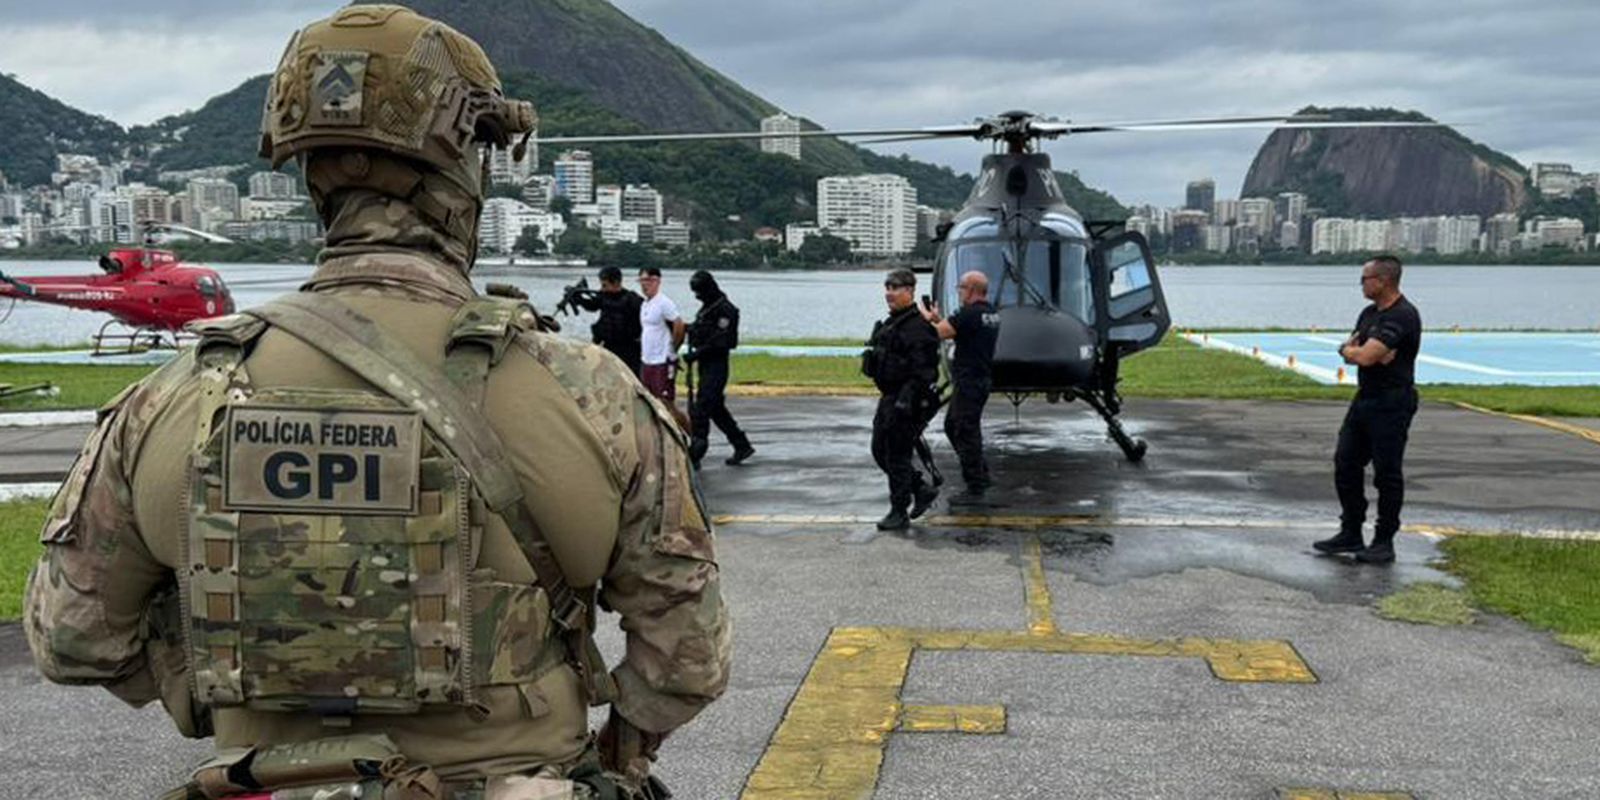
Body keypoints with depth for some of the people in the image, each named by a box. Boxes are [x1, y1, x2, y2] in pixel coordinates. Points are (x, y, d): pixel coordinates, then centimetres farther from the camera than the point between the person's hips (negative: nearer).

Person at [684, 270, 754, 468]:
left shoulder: (725, 310, -14)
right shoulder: (706, 308, 16)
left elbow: (720, 342, -20)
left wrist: (696, 354, -21)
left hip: (716, 366, -10)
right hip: (706, 365, 10)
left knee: (700, 410, -12)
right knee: (716, 409, 14)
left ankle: (694, 455, -12)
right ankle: (742, 446, 24)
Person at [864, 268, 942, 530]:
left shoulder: (918, 327, -16)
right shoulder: (890, 323, 15)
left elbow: (922, 371, -22)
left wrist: (905, 400, -26)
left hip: (907, 401, -10)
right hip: (889, 398, 10)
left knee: (897, 456, -4)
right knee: (880, 451, 15)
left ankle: (899, 513, 6)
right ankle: (923, 489, 27)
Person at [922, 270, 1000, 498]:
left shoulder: (969, 314, -19)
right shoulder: (991, 314, 12)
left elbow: (938, 333, -20)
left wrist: (925, 316, -2)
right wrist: (937, 318, 14)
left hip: (968, 383, -10)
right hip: (980, 380, 10)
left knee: (966, 433, -2)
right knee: (952, 426, 21)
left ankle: (975, 487, 4)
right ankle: (981, 473, 25)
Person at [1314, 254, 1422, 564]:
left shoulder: (1403, 316, -17)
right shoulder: (1370, 313, 14)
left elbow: (1364, 356, -25)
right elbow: (1347, 350, 10)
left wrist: (1353, 350, -3)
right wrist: (1363, 352, -11)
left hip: (1392, 404, -10)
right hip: (1365, 399, 10)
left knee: (1387, 474, -1)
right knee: (1346, 465, 10)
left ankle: (1384, 542, 8)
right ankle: (1351, 534, 20)